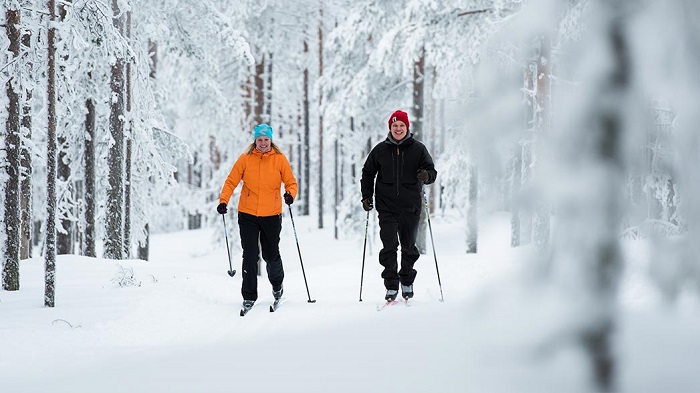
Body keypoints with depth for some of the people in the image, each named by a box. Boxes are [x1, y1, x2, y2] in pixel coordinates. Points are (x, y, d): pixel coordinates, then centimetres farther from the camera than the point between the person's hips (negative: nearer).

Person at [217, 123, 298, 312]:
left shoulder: (280, 159, 0)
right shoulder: (245, 159, 0)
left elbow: (291, 182, 3)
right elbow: (231, 182, 1)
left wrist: (290, 194, -18)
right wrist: (223, 201, -12)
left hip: (272, 215, 0)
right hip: (248, 215, 0)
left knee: (271, 254, 10)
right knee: (250, 256, -2)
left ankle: (277, 284, 38)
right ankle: (249, 296, 5)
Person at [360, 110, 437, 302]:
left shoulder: (418, 149, 1)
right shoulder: (380, 150, 5)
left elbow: (432, 171, 3)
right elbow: (368, 172, 15)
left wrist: (426, 175, -20)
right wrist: (366, 196, 5)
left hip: (411, 207, 0)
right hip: (387, 207, 0)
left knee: (409, 246, 8)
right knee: (389, 246, -8)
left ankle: (407, 283, 25)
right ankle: (391, 287, -4)